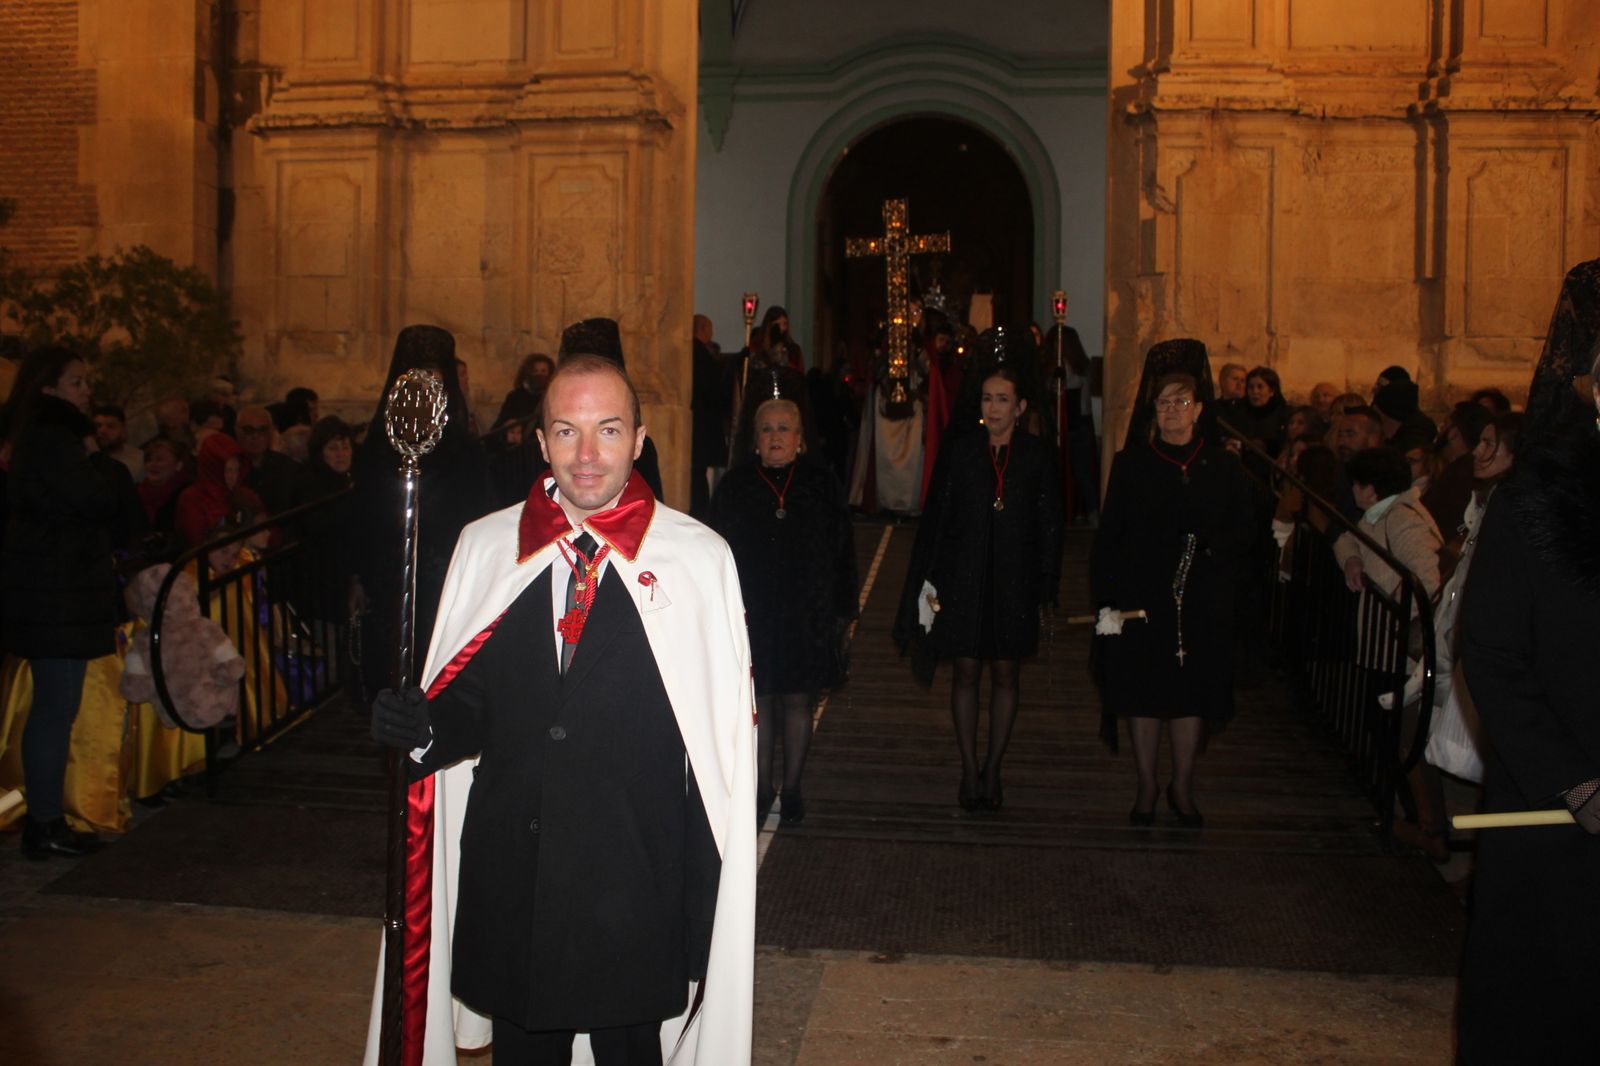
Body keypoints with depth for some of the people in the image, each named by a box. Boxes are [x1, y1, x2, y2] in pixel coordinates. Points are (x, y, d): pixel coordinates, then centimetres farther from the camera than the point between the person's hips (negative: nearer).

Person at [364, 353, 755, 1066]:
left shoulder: (699, 560, -5)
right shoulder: (484, 548, 4)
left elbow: (721, 744, -5)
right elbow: (471, 703, 10)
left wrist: (704, 920, -7)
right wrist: (427, 727, -14)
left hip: (635, 885, -2)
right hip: (508, 880, 3)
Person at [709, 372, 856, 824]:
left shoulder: (820, 482, 1)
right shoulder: (734, 486, 1)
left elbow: (842, 550, 4)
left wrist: (840, 610, 2)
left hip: (807, 614, 0)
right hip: (751, 614, 0)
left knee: (797, 702, 7)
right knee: (758, 703, 5)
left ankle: (791, 787, 21)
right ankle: (762, 788, 19)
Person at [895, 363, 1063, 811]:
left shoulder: (1038, 456, -1)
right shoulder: (960, 451, 0)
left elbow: (1049, 527, 2)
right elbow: (935, 518, 1)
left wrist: (1047, 586, -3)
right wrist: (924, 580, -3)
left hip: (1014, 583, 0)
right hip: (963, 577, 0)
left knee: (1005, 674, 7)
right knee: (966, 672, 5)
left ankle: (993, 769, 20)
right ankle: (970, 770, 15)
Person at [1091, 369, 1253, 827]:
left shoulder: (1222, 467, 4)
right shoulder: (1131, 463, 2)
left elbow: (1242, 532, 5)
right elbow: (1108, 536, 0)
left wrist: (1208, 546, -16)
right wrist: (1106, 600, -8)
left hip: (1202, 601, 1)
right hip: (1141, 596, -1)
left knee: (1192, 694, 7)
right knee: (1143, 693, 5)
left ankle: (1182, 788, 22)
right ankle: (1147, 786, 20)